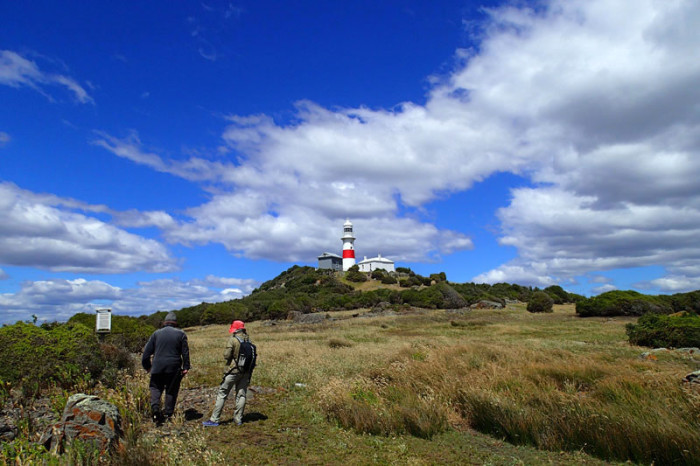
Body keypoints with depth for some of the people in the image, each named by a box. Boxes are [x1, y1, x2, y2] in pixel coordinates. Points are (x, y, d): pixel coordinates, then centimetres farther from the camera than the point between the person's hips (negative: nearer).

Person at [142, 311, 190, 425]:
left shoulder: (156, 333, 7)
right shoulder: (181, 334, 5)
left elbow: (147, 351, 8)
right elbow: (185, 352, 2)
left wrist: (147, 366, 17)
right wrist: (186, 367, 5)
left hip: (158, 367, 0)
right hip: (174, 368, 0)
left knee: (156, 387, 12)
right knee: (171, 391, 10)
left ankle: (155, 408, -11)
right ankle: (168, 413, 10)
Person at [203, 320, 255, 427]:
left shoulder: (233, 339, -13)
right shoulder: (248, 340, 2)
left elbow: (226, 355, -14)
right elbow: (253, 355, 4)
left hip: (233, 371, -5)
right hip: (246, 371, 5)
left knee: (222, 394, 4)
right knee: (241, 395, 13)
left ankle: (214, 420, 6)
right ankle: (238, 419, 17)